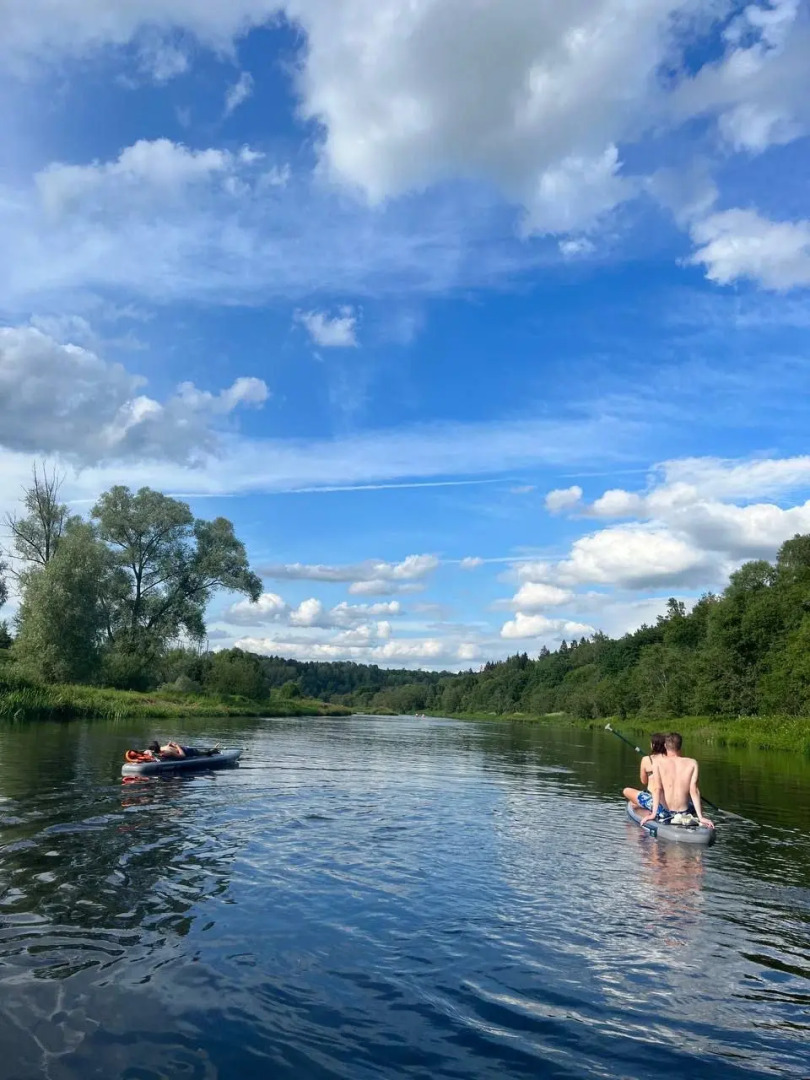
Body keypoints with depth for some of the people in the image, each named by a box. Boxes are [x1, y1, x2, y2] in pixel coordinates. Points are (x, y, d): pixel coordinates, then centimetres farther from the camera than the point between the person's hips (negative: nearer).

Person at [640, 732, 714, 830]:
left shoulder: (657, 760, -11)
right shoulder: (692, 763, -7)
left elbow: (657, 788, -17)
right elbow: (694, 790, -12)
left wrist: (653, 814, -18)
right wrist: (700, 817, -11)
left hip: (663, 811, -2)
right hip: (684, 813, 2)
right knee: (698, 803, 36)